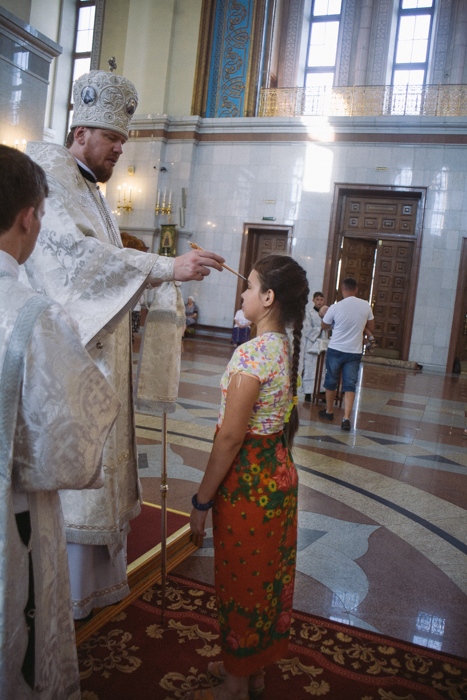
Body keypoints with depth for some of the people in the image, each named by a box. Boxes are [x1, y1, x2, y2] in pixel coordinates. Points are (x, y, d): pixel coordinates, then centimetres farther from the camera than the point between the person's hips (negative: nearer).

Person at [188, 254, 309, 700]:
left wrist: (202, 500, -14)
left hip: (248, 481, -9)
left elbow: (230, 437, -23)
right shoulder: (286, 348, 3)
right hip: (280, 473, 9)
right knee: (268, 574, 22)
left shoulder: (251, 353, -24)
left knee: (242, 579, 10)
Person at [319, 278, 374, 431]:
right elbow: (371, 328, 8)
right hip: (354, 352, 1)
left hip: (335, 350, -1)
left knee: (331, 381, 16)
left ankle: (329, 411, 31)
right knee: (350, 385, 3)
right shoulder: (366, 306, -4)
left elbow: (325, 326, 5)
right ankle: (346, 418, -8)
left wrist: (325, 314, 24)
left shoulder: (335, 307, -12)